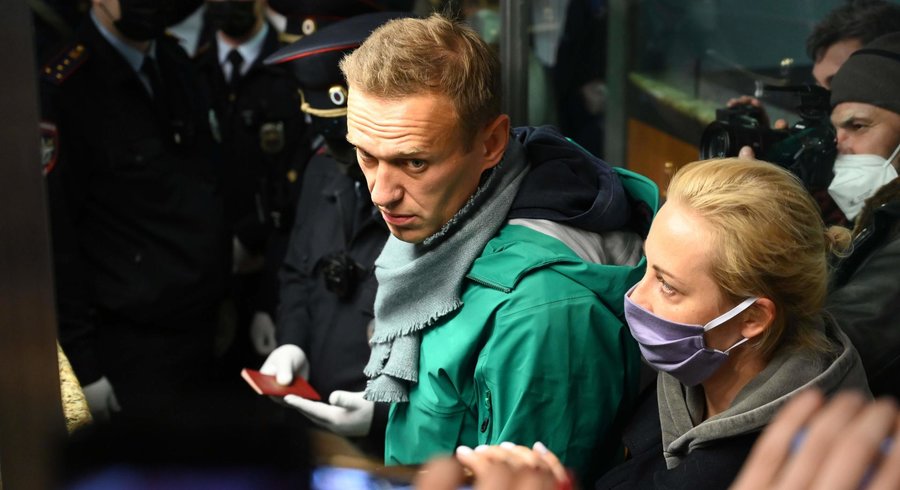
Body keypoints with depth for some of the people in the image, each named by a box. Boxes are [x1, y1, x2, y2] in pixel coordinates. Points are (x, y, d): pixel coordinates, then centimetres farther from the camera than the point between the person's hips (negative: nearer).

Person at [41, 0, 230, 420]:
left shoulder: (176, 63, 6)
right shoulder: (63, 89, -16)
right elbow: (55, 236, -15)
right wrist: (83, 364, -12)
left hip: (209, 327, 6)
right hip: (137, 344, -6)